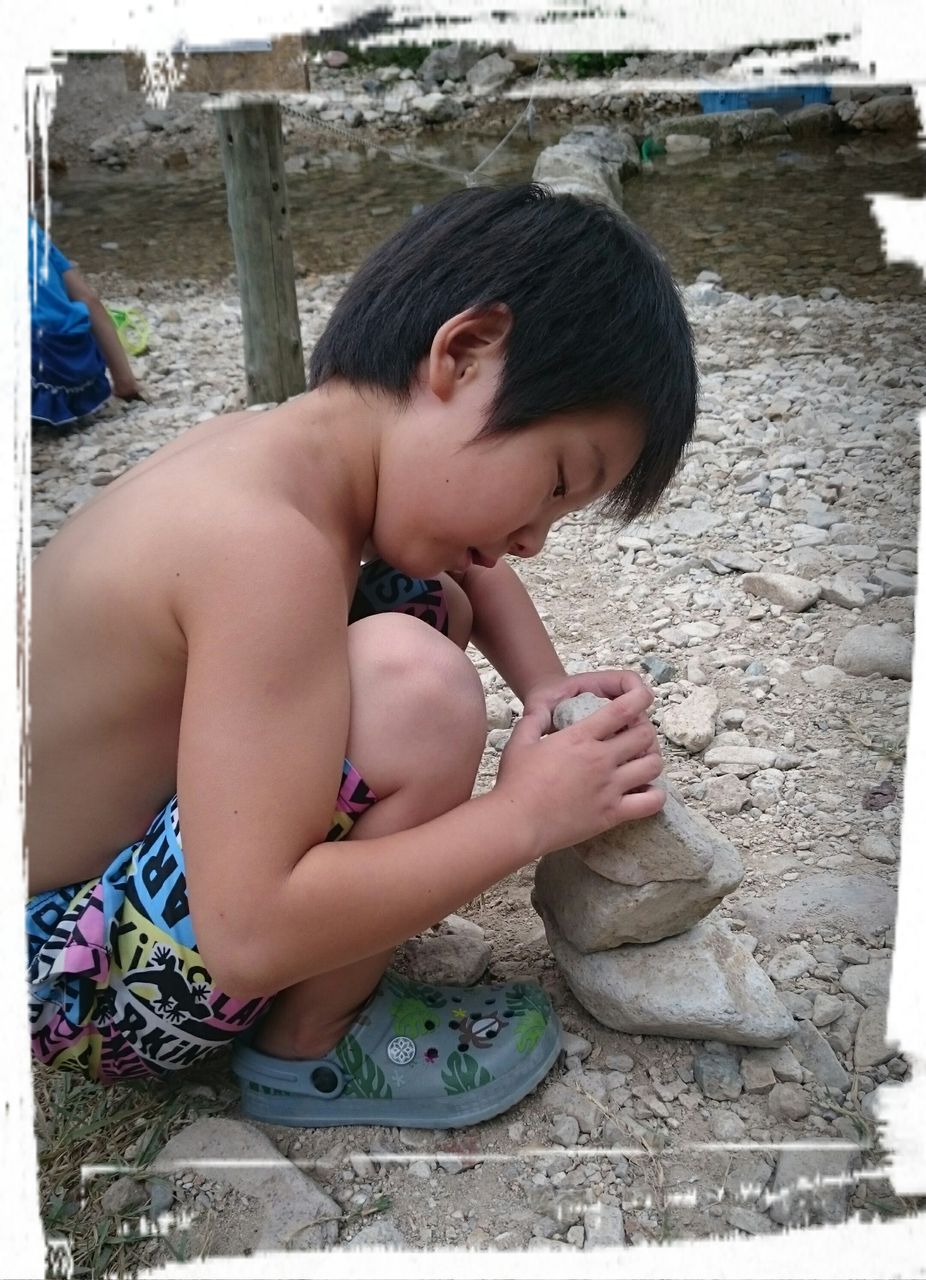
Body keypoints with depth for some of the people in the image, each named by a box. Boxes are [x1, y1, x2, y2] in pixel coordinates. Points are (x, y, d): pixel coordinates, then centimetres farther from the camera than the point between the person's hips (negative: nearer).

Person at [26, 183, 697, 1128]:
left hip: (116, 854, 9)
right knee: (413, 688, -31)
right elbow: (249, 937, -34)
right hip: (69, 978, -8)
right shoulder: (266, 541, -32)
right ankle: (311, 1050, -4)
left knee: (428, 603, 6)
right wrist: (523, 816, -25)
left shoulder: (279, 447, -4)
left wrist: (545, 688, 0)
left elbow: (470, 562, 16)